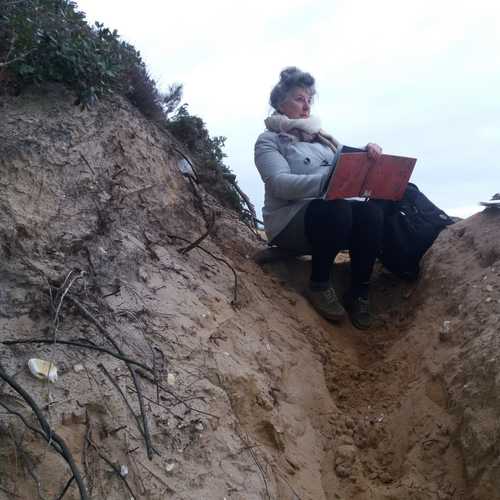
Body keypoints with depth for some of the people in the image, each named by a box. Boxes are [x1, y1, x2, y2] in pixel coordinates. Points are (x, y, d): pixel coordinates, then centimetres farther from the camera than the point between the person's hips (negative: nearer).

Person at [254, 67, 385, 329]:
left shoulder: (321, 136, 22)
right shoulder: (269, 140, 3)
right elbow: (279, 183, -16)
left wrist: (368, 153, -10)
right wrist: (326, 180, -32)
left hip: (334, 218, 5)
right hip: (290, 223, -5)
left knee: (372, 210, -25)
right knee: (338, 209, -35)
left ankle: (359, 294, -15)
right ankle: (319, 285, -15)